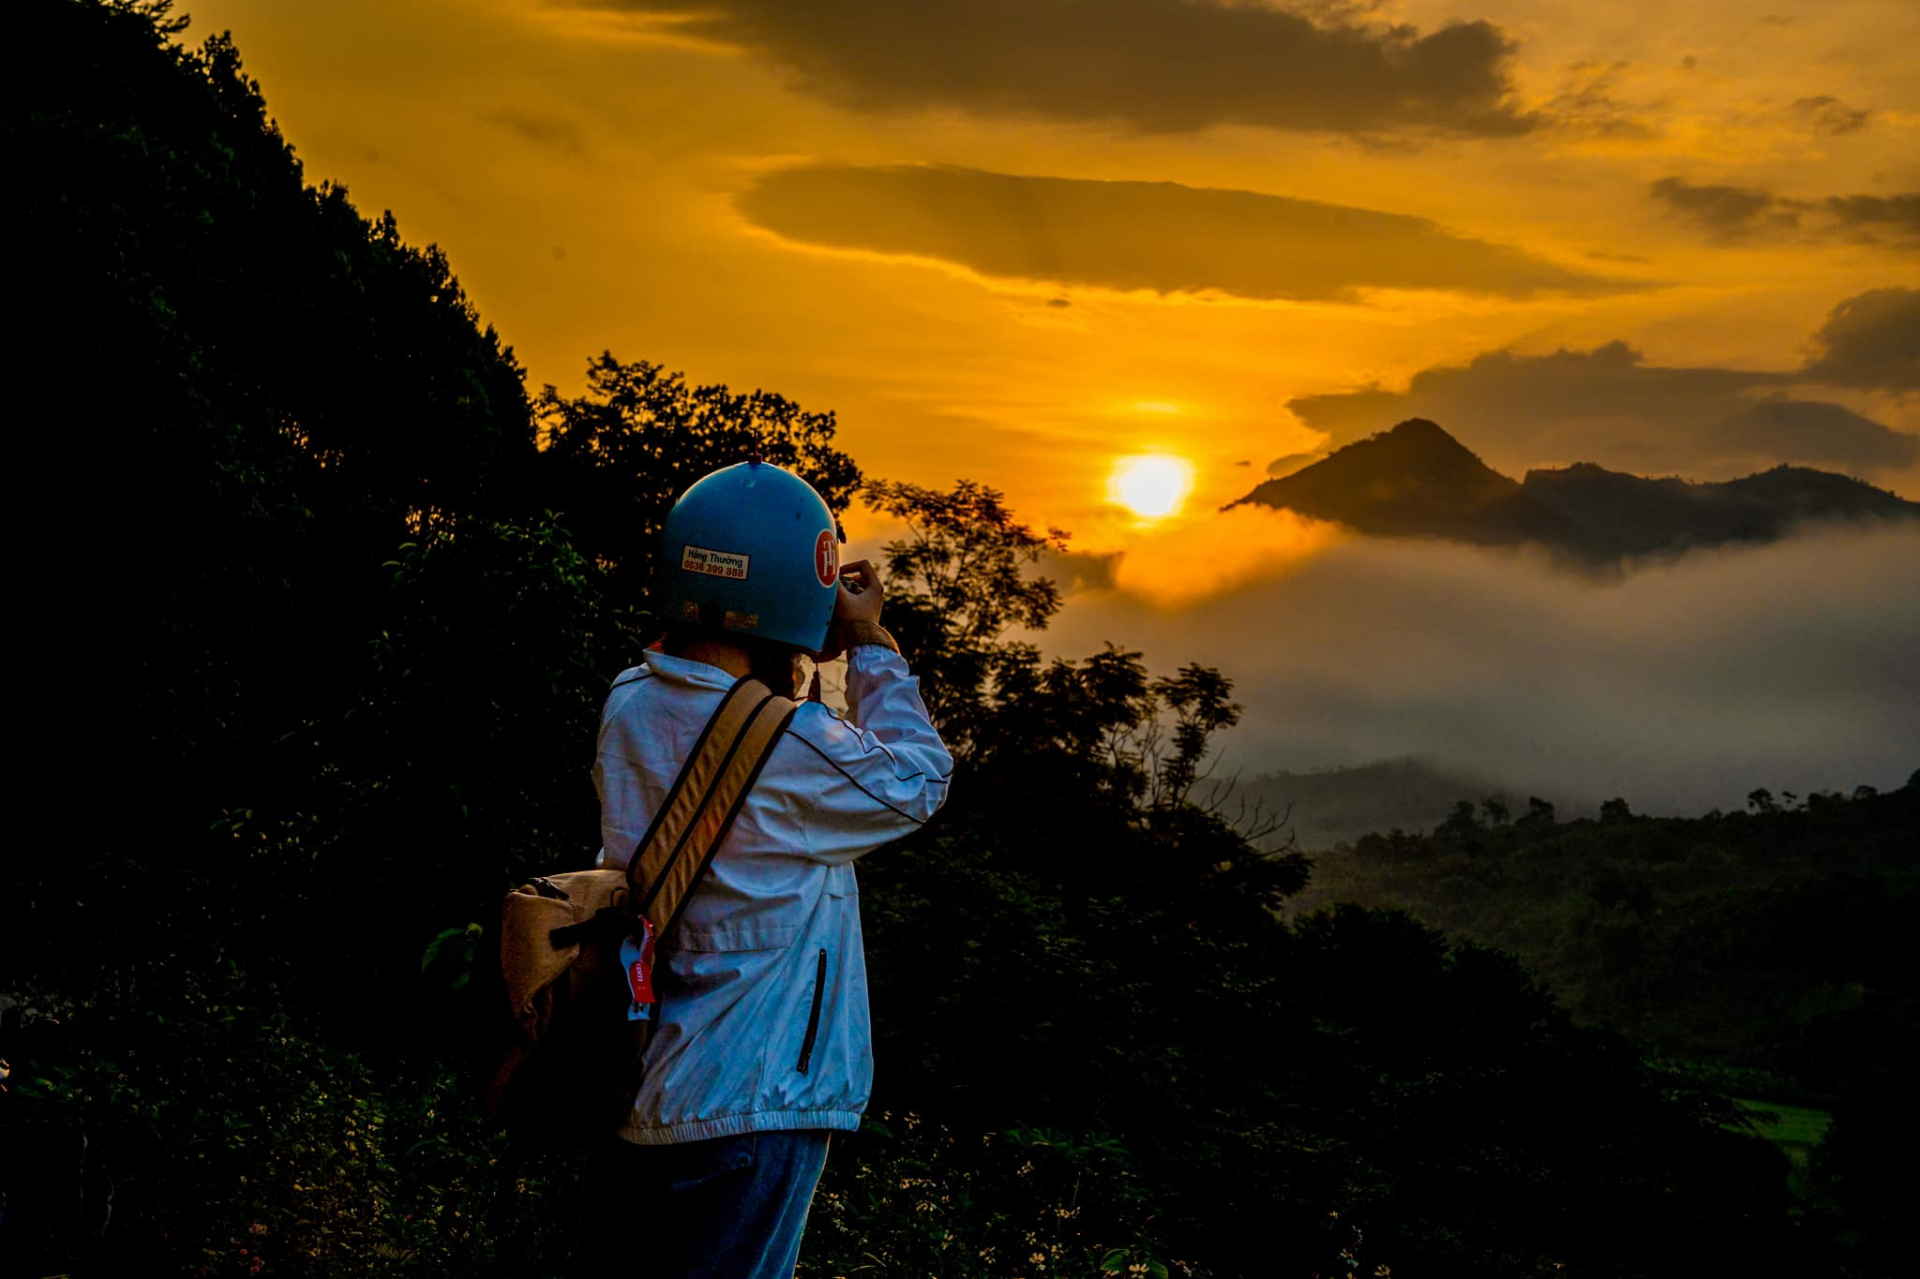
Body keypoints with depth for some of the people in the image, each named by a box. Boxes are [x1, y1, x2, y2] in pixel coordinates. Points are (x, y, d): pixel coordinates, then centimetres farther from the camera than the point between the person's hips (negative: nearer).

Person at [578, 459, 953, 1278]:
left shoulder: (629, 706, -1)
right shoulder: (789, 749, -24)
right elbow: (916, 783, -5)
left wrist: (825, 643, 11)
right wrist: (872, 643, 2)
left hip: (626, 1096, 7)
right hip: (741, 1111, -7)